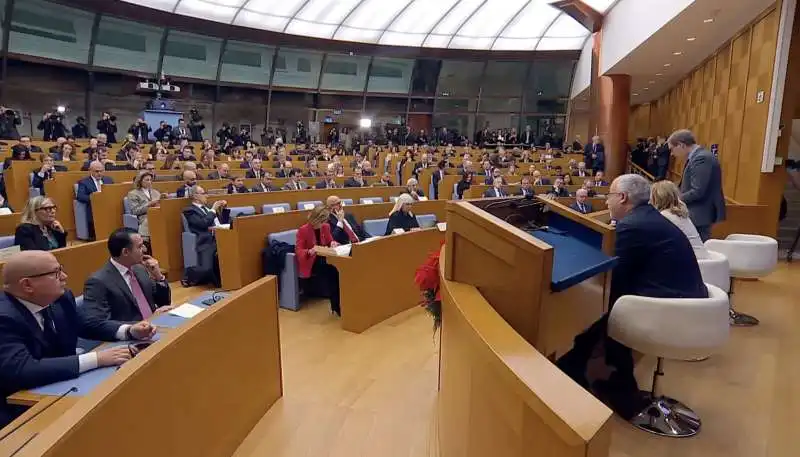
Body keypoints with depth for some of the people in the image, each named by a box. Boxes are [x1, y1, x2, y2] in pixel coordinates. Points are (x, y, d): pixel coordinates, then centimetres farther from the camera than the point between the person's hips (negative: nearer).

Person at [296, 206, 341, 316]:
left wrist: (333, 243, -4)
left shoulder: (326, 227, 6)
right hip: (310, 265, -5)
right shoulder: (303, 230, -10)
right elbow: (298, 251, -11)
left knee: (337, 272, -29)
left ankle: (339, 305, -17)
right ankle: (336, 307, -15)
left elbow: (330, 241, 20)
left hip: (323, 261, 5)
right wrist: (310, 251, -31)